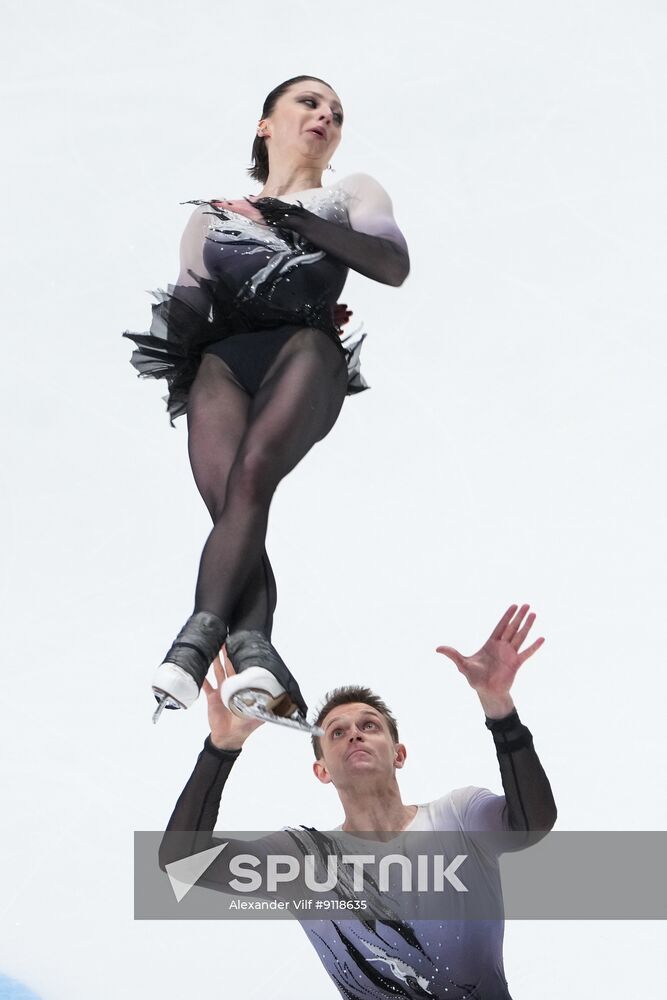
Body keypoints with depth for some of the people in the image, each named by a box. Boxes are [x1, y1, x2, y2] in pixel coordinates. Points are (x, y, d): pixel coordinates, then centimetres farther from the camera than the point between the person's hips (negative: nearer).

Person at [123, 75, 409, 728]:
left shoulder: (352, 193, 25)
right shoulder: (213, 212, 31)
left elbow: (394, 266, 5)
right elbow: (186, 302, 21)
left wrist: (295, 222, 0)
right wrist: (177, 343, -2)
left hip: (306, 346, -2)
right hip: (222, 357, 2)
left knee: (252, 473, -32)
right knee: (228, 506, -25)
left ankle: (196, 641, -41)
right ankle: (257, 661, -41)